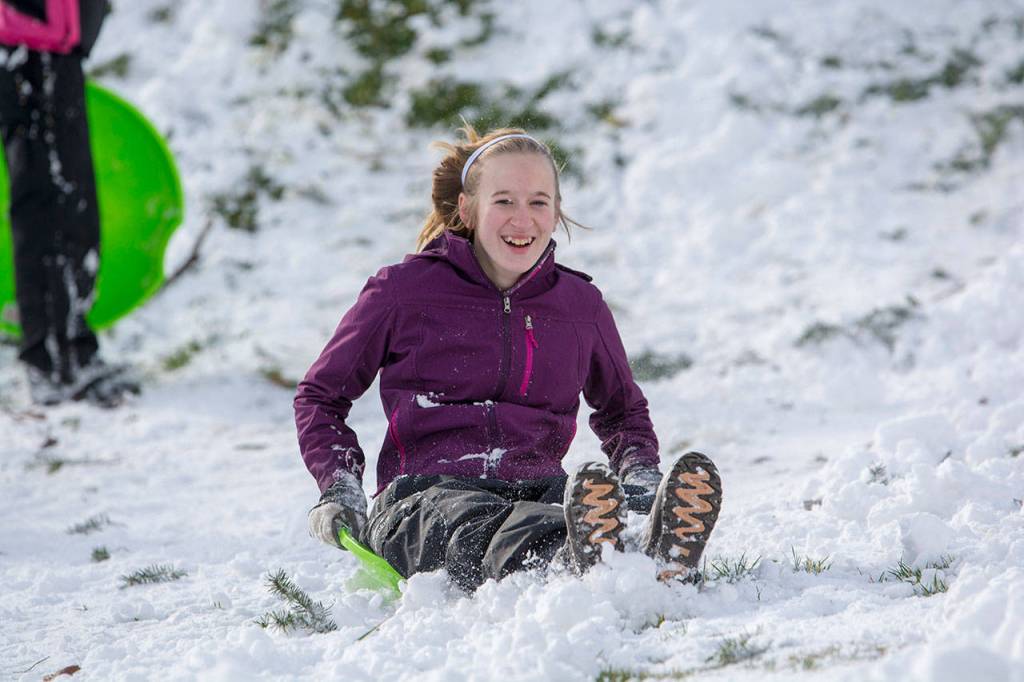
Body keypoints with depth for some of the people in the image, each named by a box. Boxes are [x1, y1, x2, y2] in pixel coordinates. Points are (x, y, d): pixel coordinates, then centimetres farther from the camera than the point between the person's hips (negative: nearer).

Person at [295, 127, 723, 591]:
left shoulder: (581, 306, 16)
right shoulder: (403, 291, 6)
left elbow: (621, 409, 34)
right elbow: (320, 395, 18)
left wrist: (639, 471, 13)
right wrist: (339, 485, 2)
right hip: (424, 496, -3)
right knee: (486, 530, -43)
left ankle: (661, 566, -71)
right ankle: (578, 568, -76)